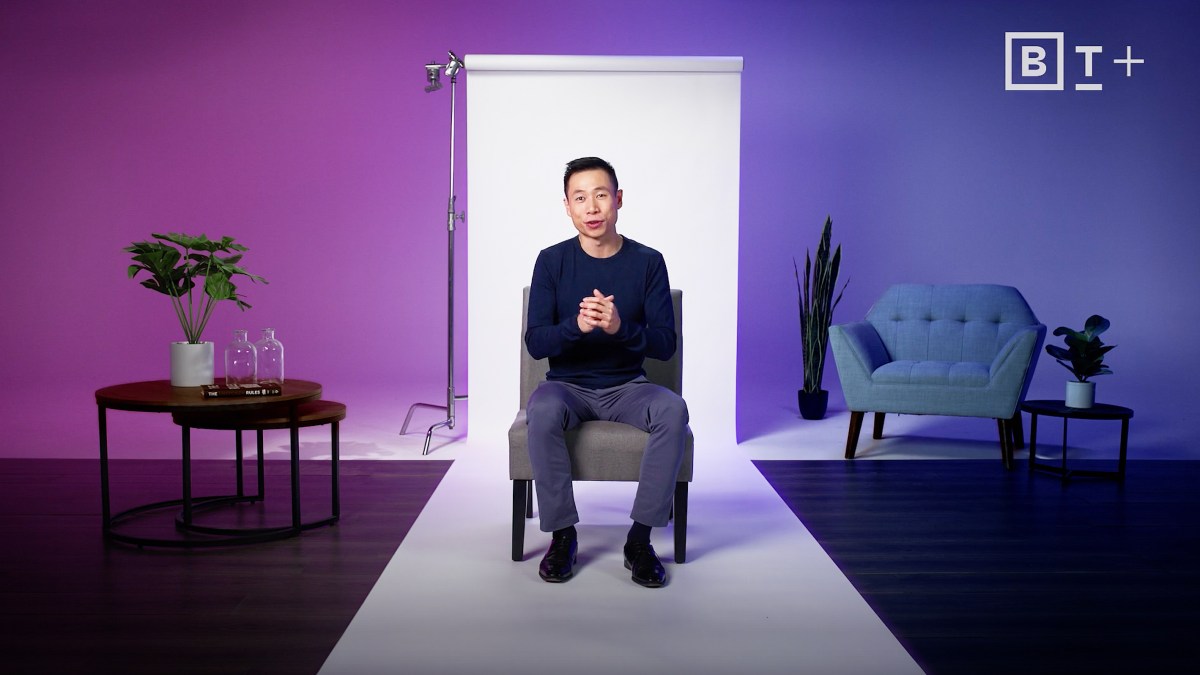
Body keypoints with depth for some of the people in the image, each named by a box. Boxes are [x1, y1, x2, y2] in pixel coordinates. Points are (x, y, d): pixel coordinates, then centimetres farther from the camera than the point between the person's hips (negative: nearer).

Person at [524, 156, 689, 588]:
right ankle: (562, 535, -18)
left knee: (673, 410, -31)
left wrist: (621, 328, -25)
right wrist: (576, 325, -27)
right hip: (568, 386, 0)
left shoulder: (648, 262, -1)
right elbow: (535, 343, -6)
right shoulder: (552, 261, -1)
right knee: (542, 409, -34)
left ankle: (640, 539, -19)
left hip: (627, 387, 0)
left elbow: (666, 344, -5)